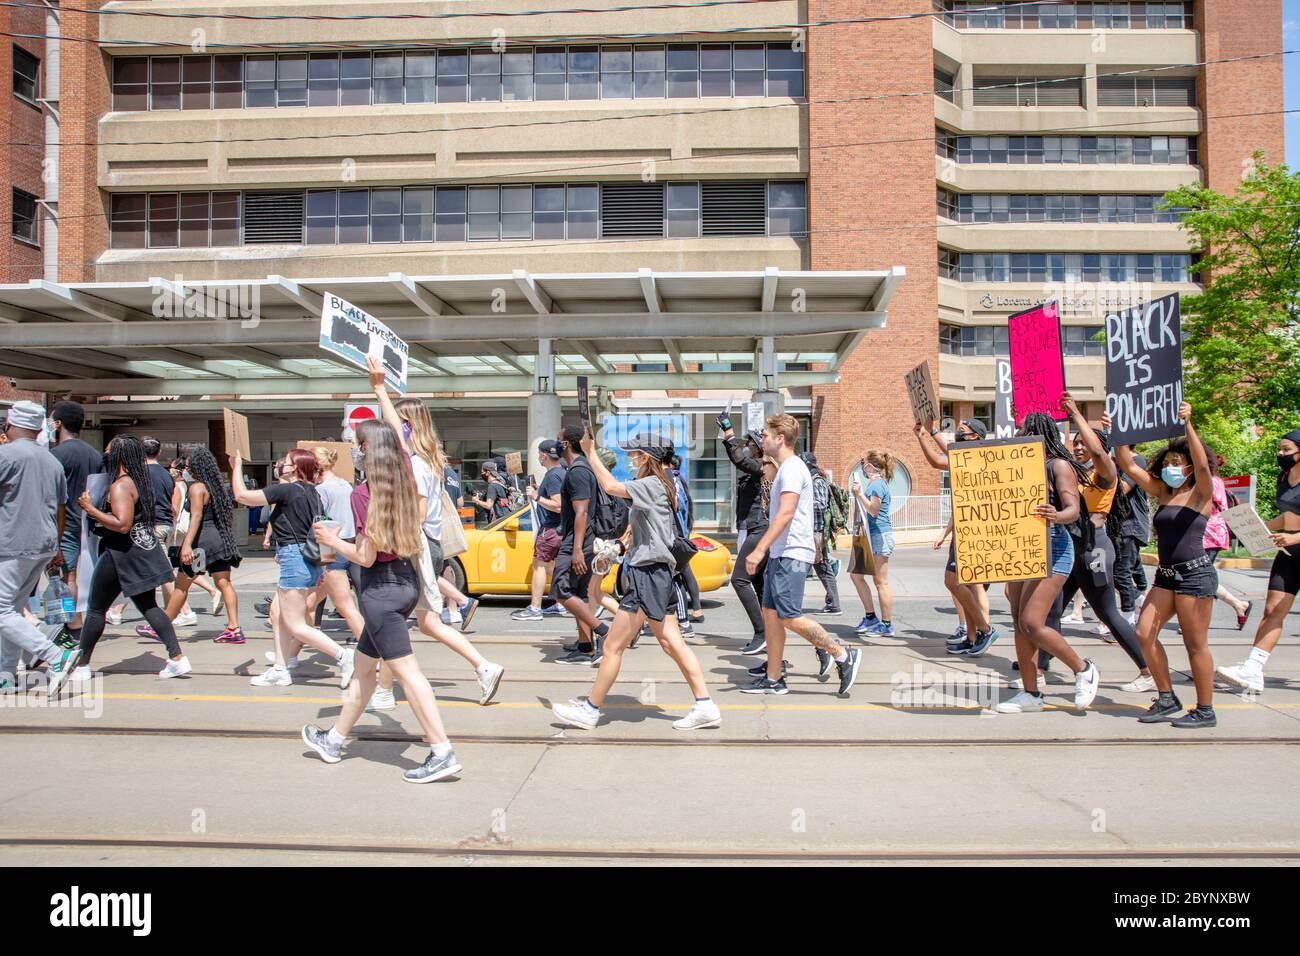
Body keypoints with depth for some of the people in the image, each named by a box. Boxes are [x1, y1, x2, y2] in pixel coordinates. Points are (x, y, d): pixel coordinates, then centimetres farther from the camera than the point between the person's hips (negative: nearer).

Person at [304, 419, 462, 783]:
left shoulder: (363, 493, -16)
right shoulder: (405, 483, 2)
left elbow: (366, 557, -16)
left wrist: (332, 540, 0)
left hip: (380, 587, -8)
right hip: (407, 579, 8)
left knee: (407, 671, -6)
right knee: (363, 666, 20)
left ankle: (443, 753, -7)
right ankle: (334, 740, 35)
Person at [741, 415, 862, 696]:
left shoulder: (792, 468, -13)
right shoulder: (785, 468, 19)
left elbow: (785, 513, -24)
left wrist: (760, 549, -28)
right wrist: (766, 549, 25)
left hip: (792, 554, -10)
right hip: (780, 554, 10)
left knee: (789, 616, -12)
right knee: (770, 613, 8)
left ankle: (844, 656, 0)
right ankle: (773, 679, 12)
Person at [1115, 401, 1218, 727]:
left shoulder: (1200, 493, -4)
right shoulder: (1162, 492, 12)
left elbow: (1202, 463, -23)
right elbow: (1128, 465, 8)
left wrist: (1188, 425, -31)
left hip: (1195, 573, -7)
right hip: (1166, 575, 7)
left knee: (1195, 644, -1)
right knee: (1144, 634, 0)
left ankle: (1205, 710, 10)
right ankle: (1167, 699, 12)